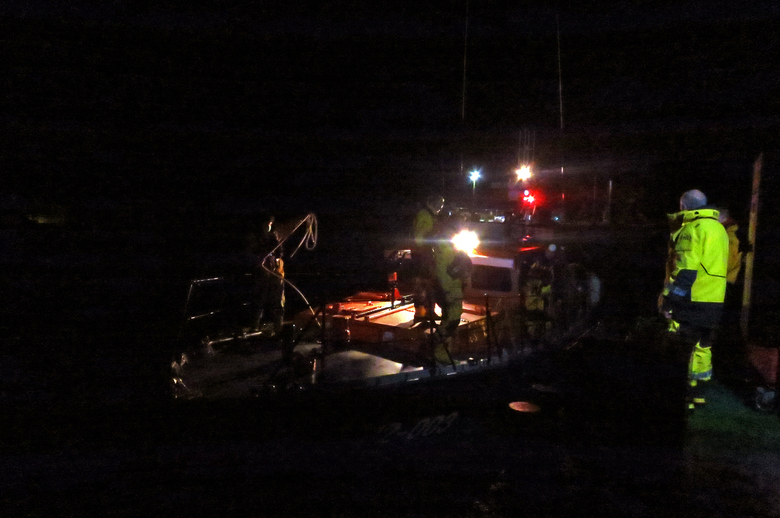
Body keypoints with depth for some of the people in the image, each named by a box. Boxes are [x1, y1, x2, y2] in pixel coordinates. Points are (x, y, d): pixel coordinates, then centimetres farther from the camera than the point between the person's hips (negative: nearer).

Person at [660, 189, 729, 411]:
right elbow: (713, 267, 20)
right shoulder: (718, 228, 16)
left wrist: (667, 296, -16)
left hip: (692, 301, -9)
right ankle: (695, 392, 24)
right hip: (715, 301, 9)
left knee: (684, 345, -3)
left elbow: (685, 271, -20)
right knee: (702, 345, 16)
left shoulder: (692, 229, -13)